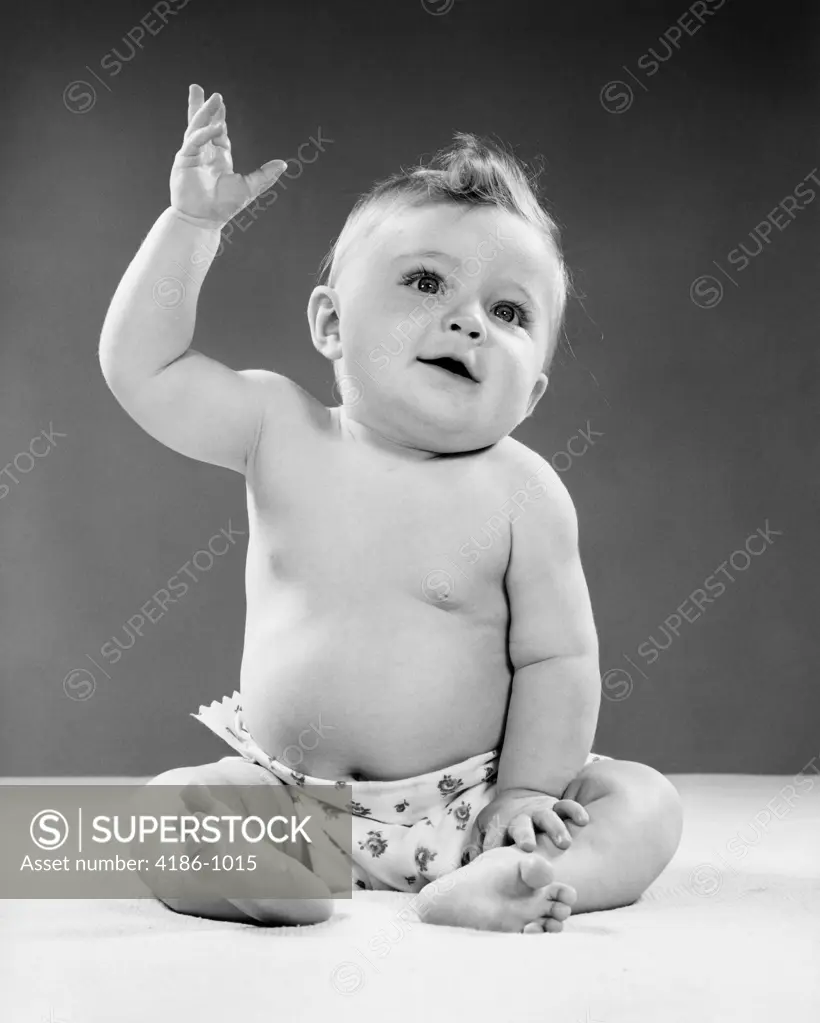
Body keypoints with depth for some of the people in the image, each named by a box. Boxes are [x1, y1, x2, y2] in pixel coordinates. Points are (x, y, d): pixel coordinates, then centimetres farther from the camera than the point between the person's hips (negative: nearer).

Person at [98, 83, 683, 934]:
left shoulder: (521, 492, -10)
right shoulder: (282, 430, -3)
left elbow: (556, 658, -7)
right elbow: (140, 365, -6)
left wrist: (524, 792, -15)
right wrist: (192, 221, -10)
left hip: (463, 799, -1)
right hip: (286, 792, 1)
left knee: (644, 805, -19)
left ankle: (481, 886, -39)